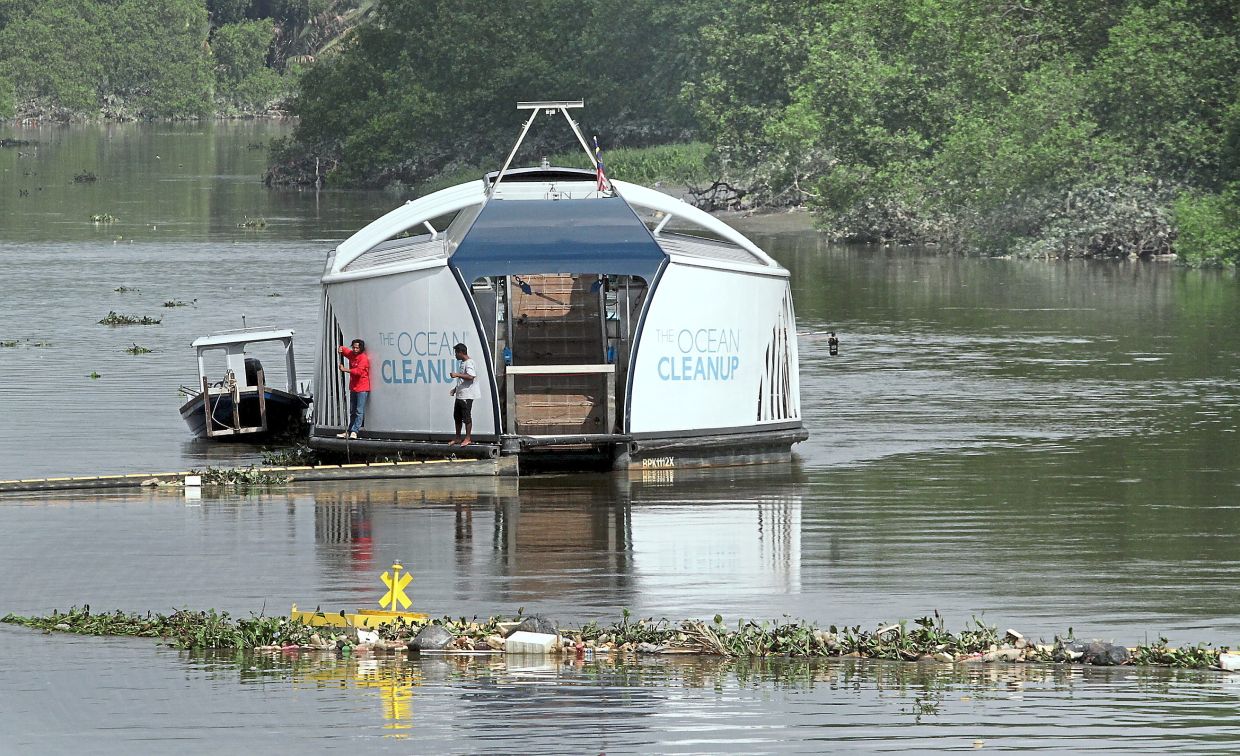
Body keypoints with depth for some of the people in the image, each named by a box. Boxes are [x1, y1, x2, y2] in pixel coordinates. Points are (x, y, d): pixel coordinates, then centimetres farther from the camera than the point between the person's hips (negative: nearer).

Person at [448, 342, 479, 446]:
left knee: (467, 417, -4)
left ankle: (467, 438, 3)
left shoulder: (469, 363, -14)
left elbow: (470, 376, -27)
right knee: (457, 417, 13)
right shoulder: (461, 363, 17)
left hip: (467, 395, -10)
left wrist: (457, 375, -24)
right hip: (459, 395, 10)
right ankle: (457, 438, 21)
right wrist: (455, 389, 18)